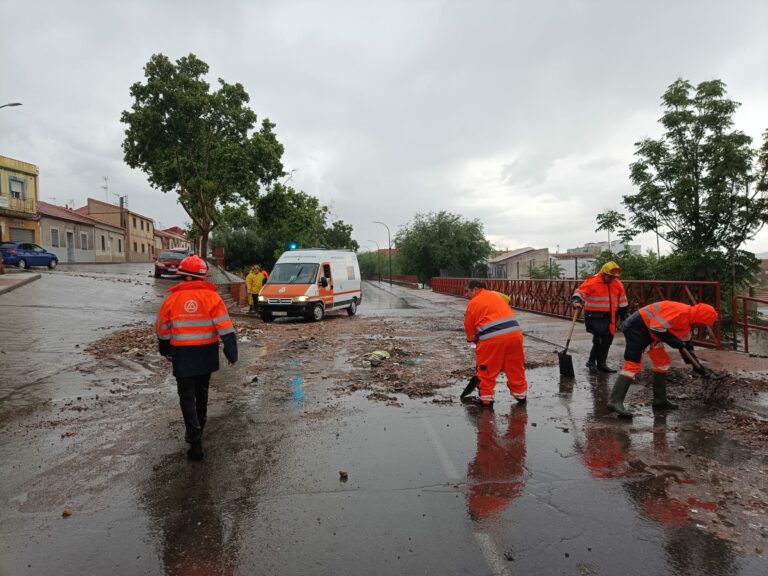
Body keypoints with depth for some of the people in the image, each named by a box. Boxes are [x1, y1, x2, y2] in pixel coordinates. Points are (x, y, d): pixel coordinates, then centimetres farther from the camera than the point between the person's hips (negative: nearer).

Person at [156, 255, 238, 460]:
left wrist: (165, 350, 23)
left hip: (182, 355, -1)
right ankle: (197, 430, 37)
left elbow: (163, 329, 8)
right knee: (201, 392, 21)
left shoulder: (172, 298, -4)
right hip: (206, 354, 1)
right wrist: (231, 351, -4)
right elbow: (225, 327, -11)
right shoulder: (211, 296, -8)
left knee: (187, 397, 6)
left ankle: (195, 441, -4)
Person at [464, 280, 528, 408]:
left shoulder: (473, 303, 6)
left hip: (492, 337, -5)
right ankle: (520, 393, 30)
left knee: (487, 369, 10)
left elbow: (469, 326, 10)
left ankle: (486, 398, 15)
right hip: (514, 331, 6)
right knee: (515, 366, 19)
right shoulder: (495, 294, 22)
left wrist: (473, 339, 27)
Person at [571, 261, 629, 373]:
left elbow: (622, 301, 16)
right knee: (599, 340, -13)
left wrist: (624, 315, 18)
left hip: (609, 317, 6)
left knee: (607, 341, 10)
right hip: (594, 316, -6)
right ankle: (591, 362, 5)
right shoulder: (592, 282, -12)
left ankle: (601, 364, 23)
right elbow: (580, 292, -14)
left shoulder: (618, 284, 7)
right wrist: (577, 301, -34)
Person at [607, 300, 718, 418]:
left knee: (663, 361, 15)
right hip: (636, 326, -11)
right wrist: (674, 341, -16)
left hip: (649, 331, 11)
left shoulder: (686, 321, 13)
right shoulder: (680, 311, -20)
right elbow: (656, 327, -25)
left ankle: (660, 399, 23)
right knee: (633, 364, -18)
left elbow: (686, 343, 25)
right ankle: (615, 401, -24)